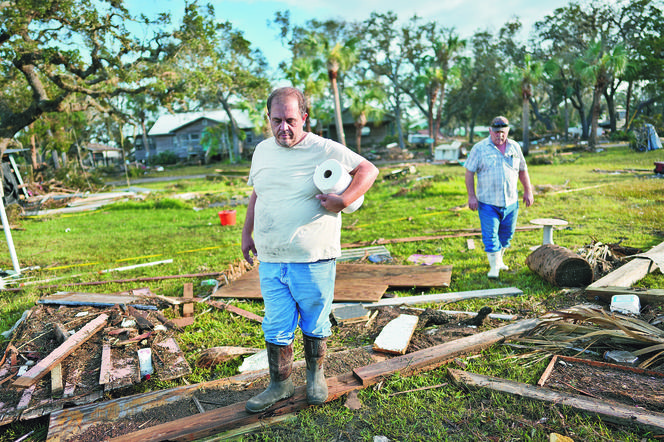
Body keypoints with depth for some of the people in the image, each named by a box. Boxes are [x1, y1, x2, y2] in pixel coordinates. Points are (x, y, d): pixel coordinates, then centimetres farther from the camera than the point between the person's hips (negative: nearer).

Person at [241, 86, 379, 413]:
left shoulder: (325, 150, -7)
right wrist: (247, 233, 17)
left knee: (315, 325, 13)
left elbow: (369, 169, -2)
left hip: (313, 261, -4)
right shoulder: (262, 150, 10)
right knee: (276, 327, 11)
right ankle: (280, 385, 30)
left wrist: (344, 200, -17)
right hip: (270, 261, 4)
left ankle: (315, 376, 37)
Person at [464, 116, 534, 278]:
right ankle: (494, 266, 7)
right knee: (490, 235, -4)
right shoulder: (479, 148, -5)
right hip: (488, 202, -4)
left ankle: (499, 259, 33)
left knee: (506, 233, 14)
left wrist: (528, 191, 15)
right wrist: (471, 196, -11)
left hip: (511, 201, 4)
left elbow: (522, 170, 17)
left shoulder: (515, 147, 8)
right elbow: (469, 172, -5)